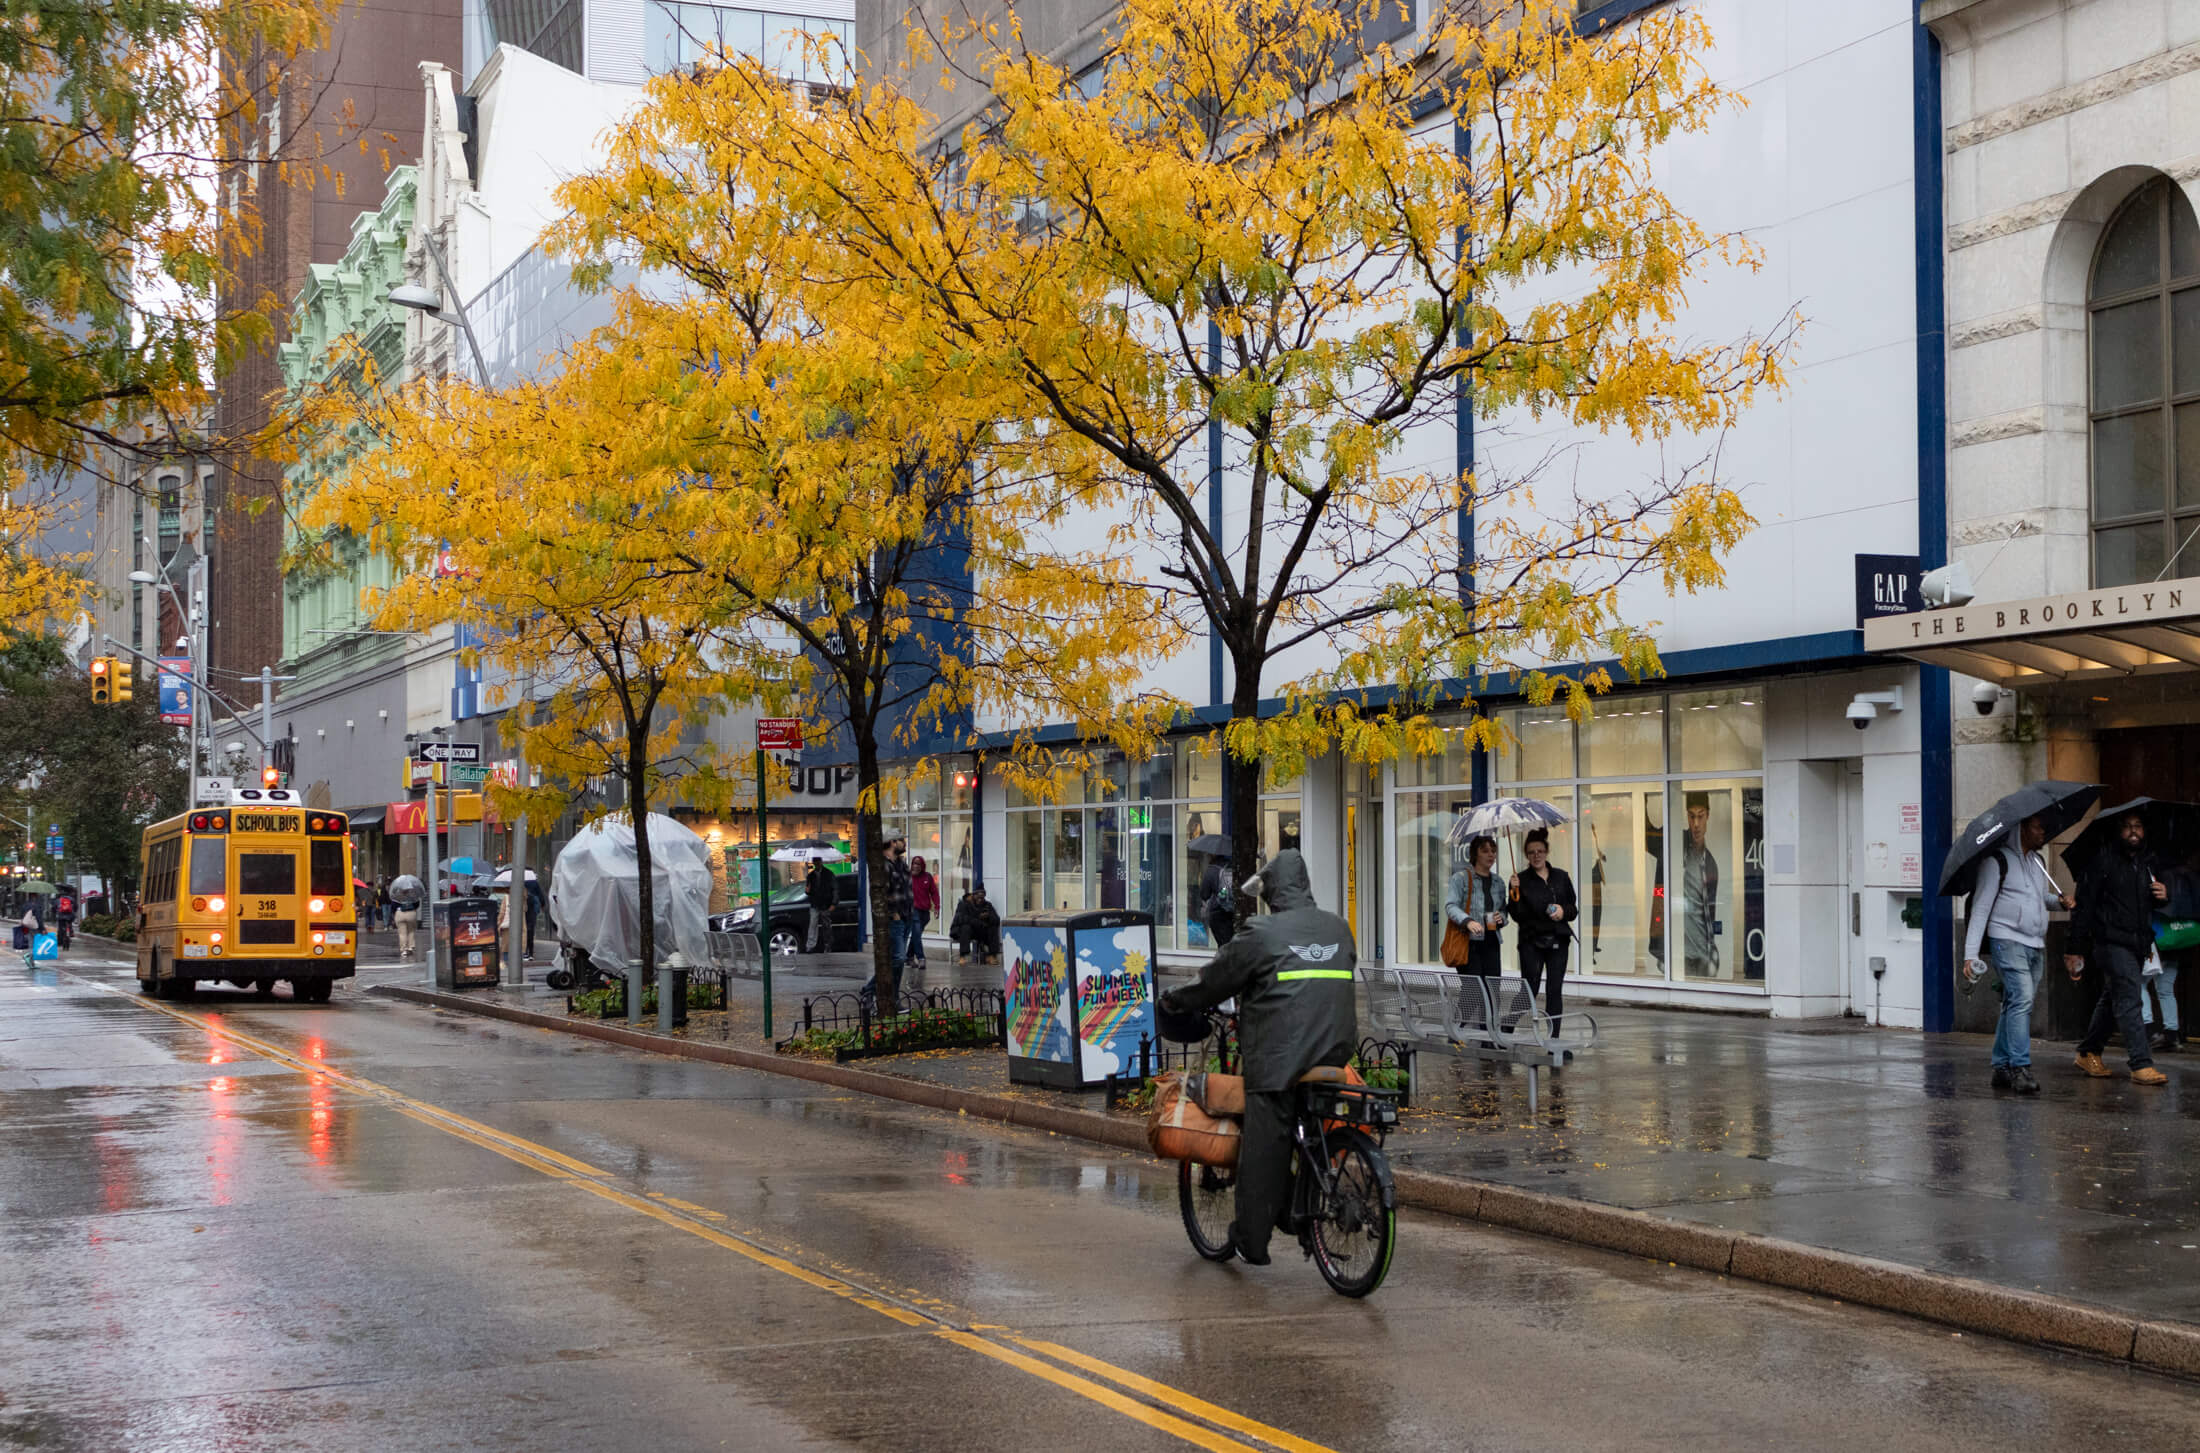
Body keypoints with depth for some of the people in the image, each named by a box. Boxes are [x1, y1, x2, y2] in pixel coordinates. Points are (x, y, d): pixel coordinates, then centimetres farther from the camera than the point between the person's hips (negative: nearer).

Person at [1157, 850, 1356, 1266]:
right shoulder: (1338, 929, 11)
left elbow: (1215, 980, 2)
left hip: (1275, 1059, -5)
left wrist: (1175, 1000, 19)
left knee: (1264, 1147, 2)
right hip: (1334, 1056, 5)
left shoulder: (1260, 934, -6)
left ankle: (1252, 1240, 8)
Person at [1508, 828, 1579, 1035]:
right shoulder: (1521, 880, 1)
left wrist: (1564, 911, -7)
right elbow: (1517, 916, -4)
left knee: (1555, 991, 2)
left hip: (1558, 941, 3)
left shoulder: (1561, 877, 9)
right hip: (1532, 942, -3)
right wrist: (1515, 892, -17)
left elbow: (1574, 909, 14)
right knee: (1530, 990, -10)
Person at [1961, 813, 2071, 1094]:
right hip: (2007, 941, -7)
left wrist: (2059, 900, 8)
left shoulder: (2038, 861, 18)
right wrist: (1971, 954, -14)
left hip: (2036, 945, 7)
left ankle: (2002, 1068, 13)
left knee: (2015, 1004, 8)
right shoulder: (1998, 860, -6)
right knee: (2022, 998, -19)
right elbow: (1980, 908, -8)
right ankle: (2020, 1068, -21)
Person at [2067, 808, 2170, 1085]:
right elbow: (2084, 905, -7)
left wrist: (2164, 896, 2)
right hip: (2112, 942, -7)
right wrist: (2076, 949, -10)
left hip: (2139, 943, 7)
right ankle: (2141, 1065, -20)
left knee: (2112, 1000, 15)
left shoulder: (2148, 862, 14)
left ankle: (2088, 1052, 29)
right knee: (2128, 999, -15)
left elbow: (2152, 904, 28)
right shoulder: (2103, 860, -6)